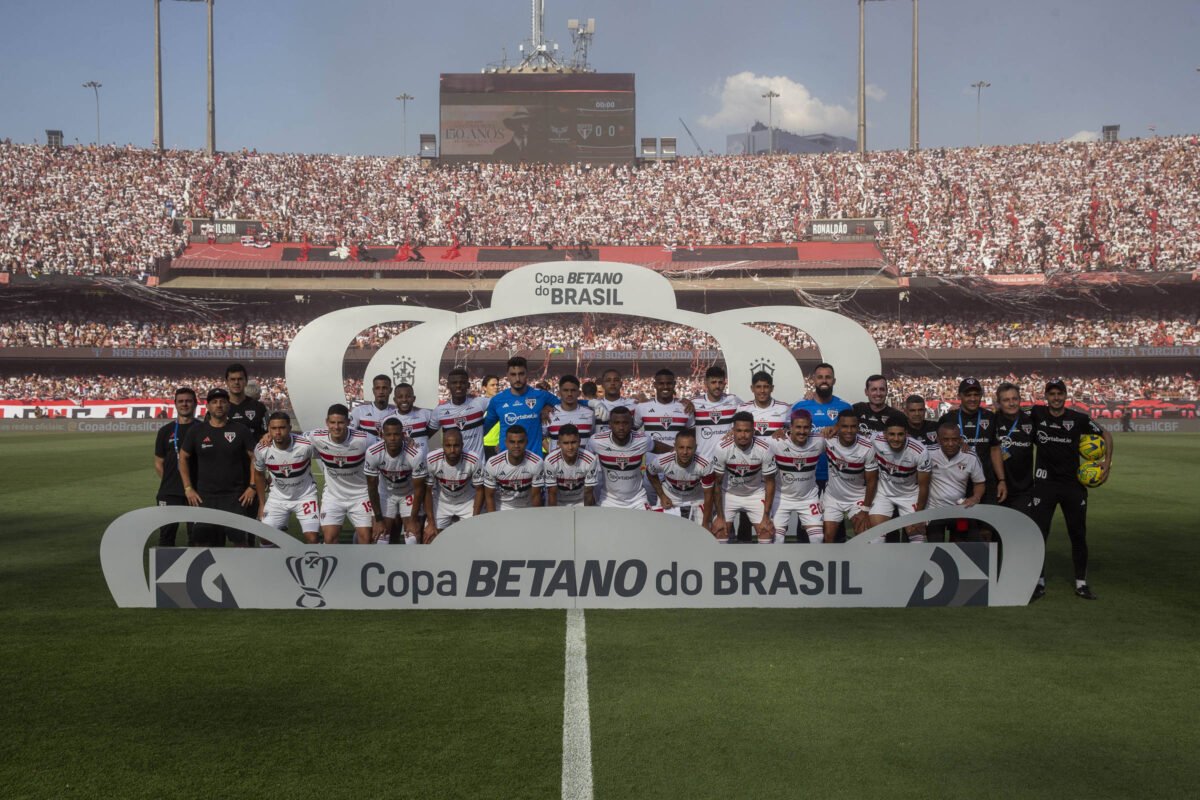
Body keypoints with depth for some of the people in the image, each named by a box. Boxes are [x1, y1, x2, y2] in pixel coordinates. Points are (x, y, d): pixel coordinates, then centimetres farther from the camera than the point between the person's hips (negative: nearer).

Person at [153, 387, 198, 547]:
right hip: (169, 493, 2)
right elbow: (158, 463, 12)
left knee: (196, 534, 4)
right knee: (166, 533, 3)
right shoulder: (166, 431, 9)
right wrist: (170, 483, 2)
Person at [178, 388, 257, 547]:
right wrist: (188, 488, 5)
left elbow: (254, 458, 4)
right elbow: (183, 458, 12)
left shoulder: (240, 431, 1)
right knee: (204, 540, 1)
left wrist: (252, 487, -3)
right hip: (205, 496, 2)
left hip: (235, 496, -2)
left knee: (239, 539, -8)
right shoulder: (196, 431, 5)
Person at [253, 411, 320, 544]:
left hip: (305, 496, -2)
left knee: (312, 539, -12)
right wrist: (262, 504, 8)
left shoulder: (306, 445, -26)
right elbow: (259, 475, 5)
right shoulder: (261, 449, -15)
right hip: (277, 497, 3)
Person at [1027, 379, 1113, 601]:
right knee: (1038, 533, -3)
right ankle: (1039, 583, 7)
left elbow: (1106, 434, 10)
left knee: (1078, 535, 7)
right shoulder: (1036, 414, -2)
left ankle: (1081, 584, 18)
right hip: (1045, 482, -1)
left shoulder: (1078, 418, -2)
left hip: (1073, 483, 1)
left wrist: (1107, 463, 3)